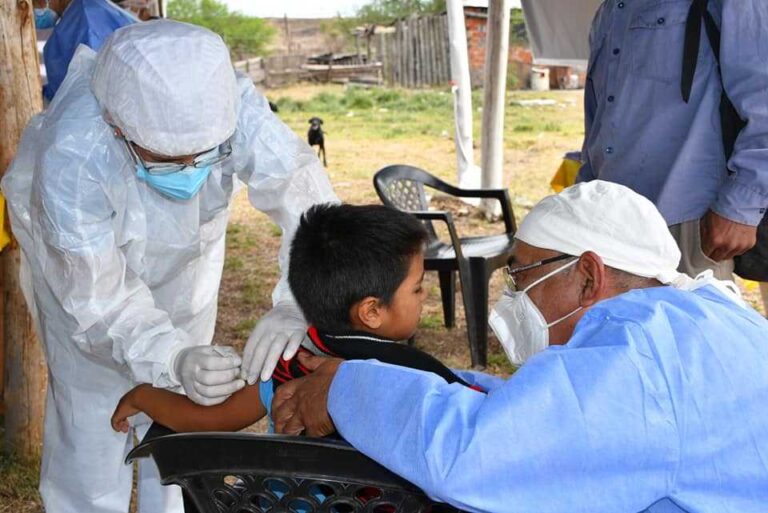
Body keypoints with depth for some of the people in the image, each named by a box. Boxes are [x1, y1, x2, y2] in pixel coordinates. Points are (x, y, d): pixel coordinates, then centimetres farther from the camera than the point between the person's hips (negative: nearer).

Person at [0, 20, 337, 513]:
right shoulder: (71, 156, -40)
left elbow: (307, 196, -37)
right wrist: (175, 359, -53)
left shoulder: (231, 104, -37)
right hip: (85, 274, -2)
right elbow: (99, 298, -36)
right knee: (93, 422, -1)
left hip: (187, 263, 3)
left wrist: (294, 306, -54)